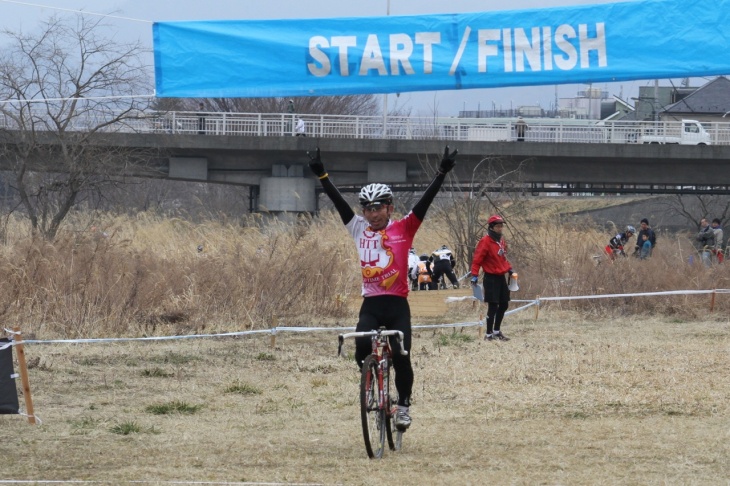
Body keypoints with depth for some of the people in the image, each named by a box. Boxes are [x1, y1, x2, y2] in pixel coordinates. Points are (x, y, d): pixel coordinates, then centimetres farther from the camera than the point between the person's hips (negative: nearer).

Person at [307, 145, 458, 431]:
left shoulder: (403, 229, 1)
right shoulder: (359, 230, 8)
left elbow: (425, 201, -6)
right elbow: (338, 201, 7)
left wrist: (442, 173, -16)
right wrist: (321, 175, 3)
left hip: (397, 305, -2)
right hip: (371, 305, 2)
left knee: (401, 356, -11)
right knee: (362, 348, -20)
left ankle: (404, 404, 10)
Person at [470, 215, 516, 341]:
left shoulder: (501, 240, 12)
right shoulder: (485, 242, -13)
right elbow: (477, 259, -15)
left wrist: (510, 270, 15)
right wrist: (474, 275, -22)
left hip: (501, 277, 8)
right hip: (491, 278, -8)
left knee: (504, 305, 13)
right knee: (493, 306, -6)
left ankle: (496, 331, 26)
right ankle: (489, 334, 1)